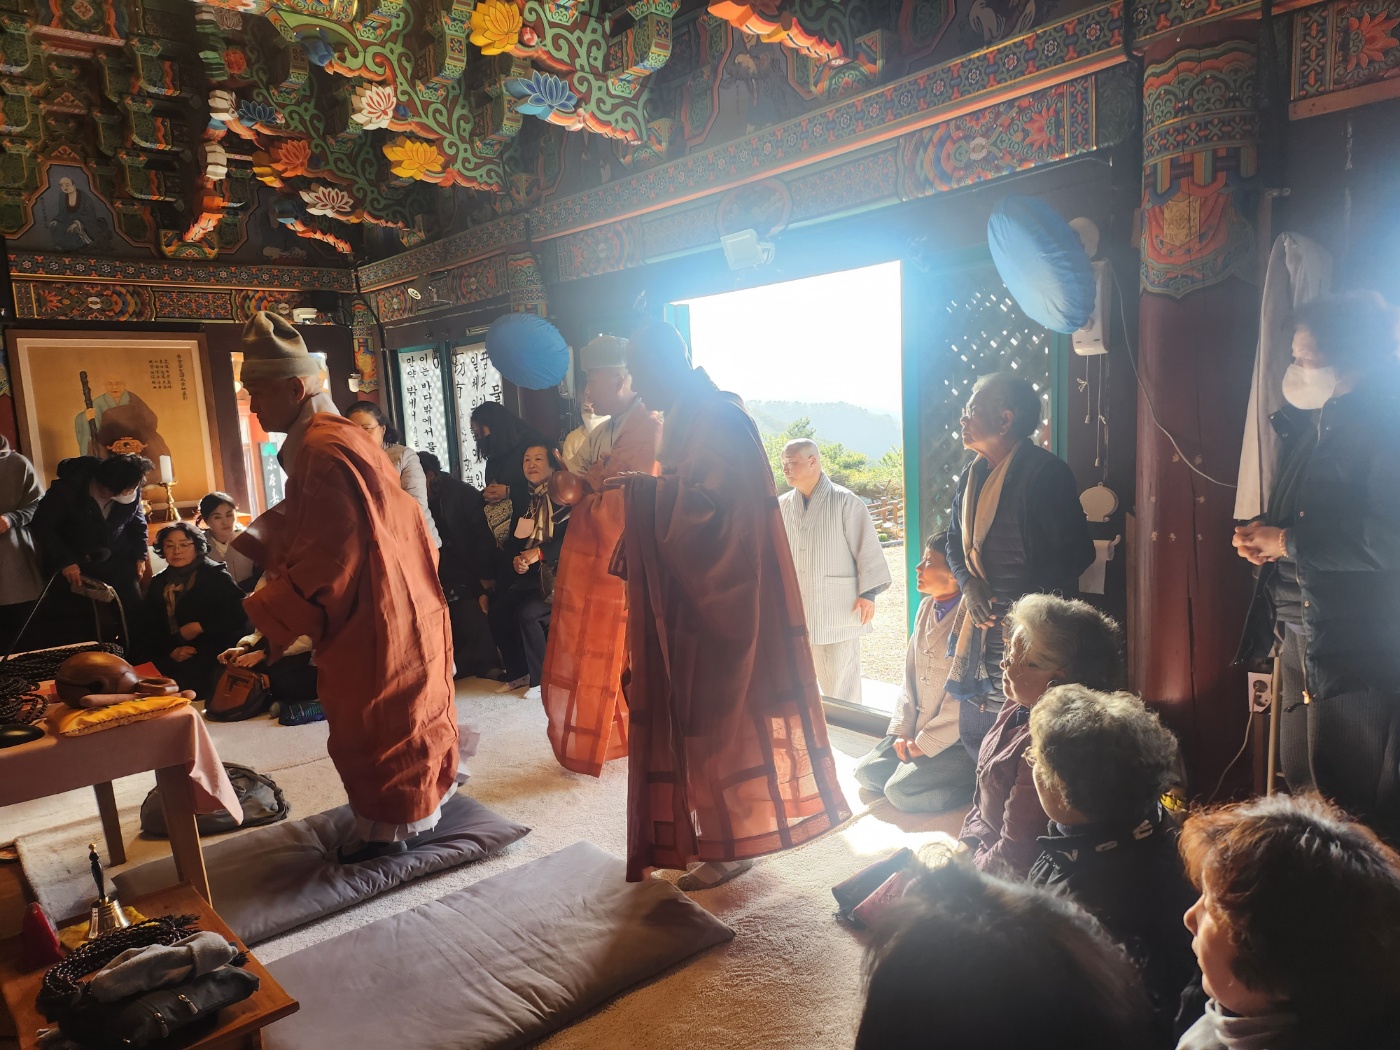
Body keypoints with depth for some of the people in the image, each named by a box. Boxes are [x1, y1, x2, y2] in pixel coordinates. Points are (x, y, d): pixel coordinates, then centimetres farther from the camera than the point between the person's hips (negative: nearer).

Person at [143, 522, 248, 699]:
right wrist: (171, 651, -4)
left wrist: (199, 627, -12)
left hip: (216, 652, -5)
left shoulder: (215, 574, 1)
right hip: (175, 657, 5)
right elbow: (152, 627, 14)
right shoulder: (158, 583, 16)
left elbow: (238, 614, -8)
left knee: (188, 676, -30)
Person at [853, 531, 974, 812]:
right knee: (866, 772, 2)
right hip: (918, 731, 8)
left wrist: (926, 743, -14)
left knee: (900, 790, -16)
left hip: (956, 740, -8)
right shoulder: (927, 608, 6)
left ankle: (978, 782, 0)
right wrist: (902, 730, 2)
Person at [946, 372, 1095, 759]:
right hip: (982, 623, 7)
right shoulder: (974, 475, 11)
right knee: (972, 731, 14)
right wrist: (968, 583, -1)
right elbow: (955, 540, 18)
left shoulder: (1046, 473, -13)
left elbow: (1076, 553, -15)